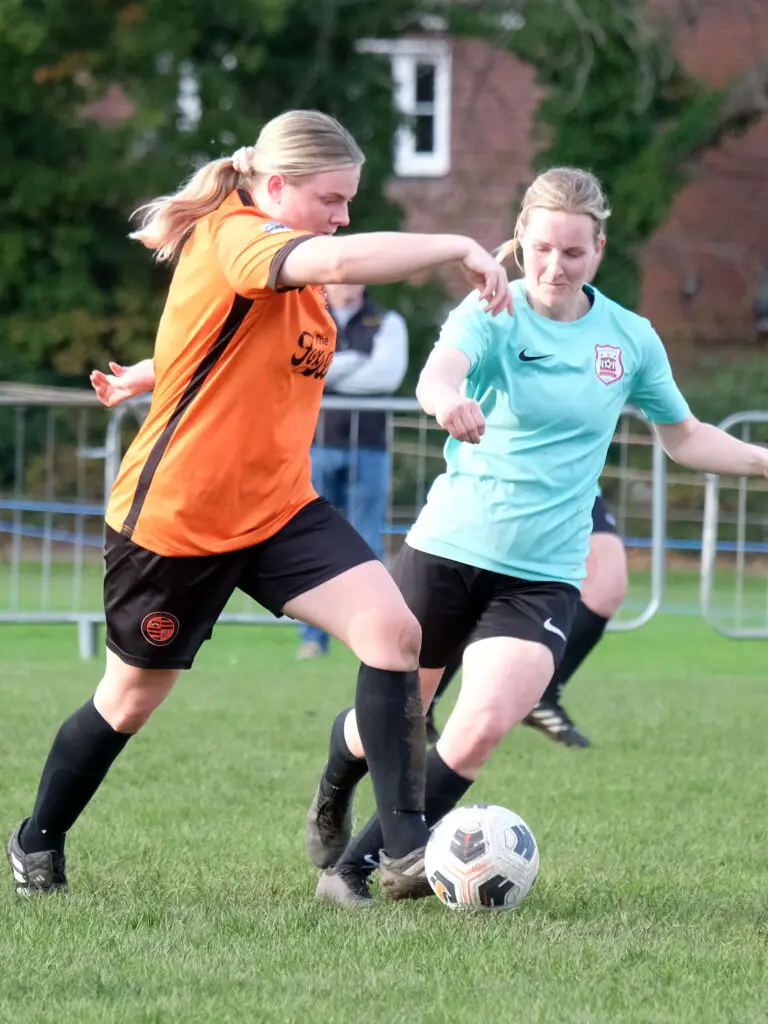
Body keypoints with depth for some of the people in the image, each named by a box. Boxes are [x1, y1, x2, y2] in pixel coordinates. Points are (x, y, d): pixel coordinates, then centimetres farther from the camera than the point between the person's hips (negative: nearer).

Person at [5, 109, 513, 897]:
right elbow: (341, 260, -41)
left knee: (393, 630, -15)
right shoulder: (232, 239, -21)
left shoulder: (270, 259, 8)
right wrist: (459, 248, -37)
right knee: (132, 698, 10)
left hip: (277, 507, 7)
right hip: (174, 515, -7)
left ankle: (406, 848, -15)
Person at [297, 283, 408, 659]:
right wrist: (353, 364, -8)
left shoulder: (387, 323, 9)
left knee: (368, 545, -3)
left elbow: (388, 374, -8)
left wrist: (328, 373, -6)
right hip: (315, 446, 1)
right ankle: (313, 636, 4)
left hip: (368, 449, -1)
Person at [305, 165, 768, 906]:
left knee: (483, 726, -20)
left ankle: (358, 865, -5)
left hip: (542, 574, 2)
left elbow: (685, 437, 19)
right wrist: (450, 400, -57)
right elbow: (438, 373, -34)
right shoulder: (492, 314, -10)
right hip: (448, 547, -2)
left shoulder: (630, 339, 2)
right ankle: (334, 793, 48)